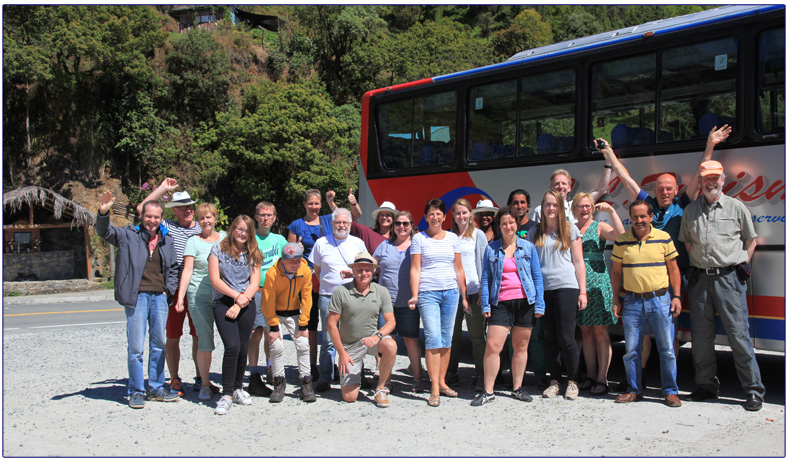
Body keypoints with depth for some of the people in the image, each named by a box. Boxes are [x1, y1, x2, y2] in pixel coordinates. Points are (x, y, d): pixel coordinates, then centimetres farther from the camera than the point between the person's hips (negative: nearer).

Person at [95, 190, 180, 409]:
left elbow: (173, 267, 22)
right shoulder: (128, 235, 2)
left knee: (159, 345, 10)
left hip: (159, 297, 4)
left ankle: (156, 388, 21)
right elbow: (104, 232, -10)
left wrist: (169, 289, 10)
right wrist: (103, 212, -29)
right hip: (137, 297, -4)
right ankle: (136, 391, 8)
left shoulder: (166, 239, 14)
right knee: (136, 348, -3)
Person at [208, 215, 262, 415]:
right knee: (232, 346, -17)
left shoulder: (253, 254, 10)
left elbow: (255, 283, 3)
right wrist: (237, 296, -10)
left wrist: (239, 305, -9)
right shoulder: (218, 249, 3)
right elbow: (215, 280, -4)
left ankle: (238, 388, 23)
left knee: (243, 349, 3)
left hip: (246, 304, 3)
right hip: (223, 302, -3)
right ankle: (227, 394, -9)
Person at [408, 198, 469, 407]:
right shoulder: (419, 238, 4)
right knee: (433, 338, -11)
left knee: (447, 339, 6)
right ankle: (434, 389, -8)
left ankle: (442, 382, 17)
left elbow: (458, 268, 14)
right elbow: (415, 268, 0)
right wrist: (414, 295, -10)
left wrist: (463, 296, 12)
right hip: (428, 293, -3)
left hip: (451, 292, 3)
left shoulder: (452, 238, 12)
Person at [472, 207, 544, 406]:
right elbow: (485, 278, 7)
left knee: (521, 346, 8)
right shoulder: (491, 249, 7)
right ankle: (488, 391, 1)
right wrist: (485, 305, -1)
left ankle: (517, 388, 22)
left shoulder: (528, 247, 7)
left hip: (525, 302, 1)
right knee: (492, 346, -9)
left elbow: (537, 276, 8)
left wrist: (539, 304, 1)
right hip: (501, 303, -1)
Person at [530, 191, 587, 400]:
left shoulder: (570, 230, 6)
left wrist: (582, 291, -2)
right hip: (542, 289, 3)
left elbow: (578, 262, 4)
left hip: (566, 287, -3)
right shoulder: (535, 233, 13)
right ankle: (554, 381, 15)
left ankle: (573, 381, 8)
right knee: (551, 338, 6)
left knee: (566, 338, -6)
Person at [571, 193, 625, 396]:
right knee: (585, 331, 8)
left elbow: (620, 235, -17)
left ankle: (602, 378, 0)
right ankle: (590, 375, 15)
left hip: (598, 283, -4)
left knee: (600, 332, -4)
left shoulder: (599, 227, 1)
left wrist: (611, 210, -17)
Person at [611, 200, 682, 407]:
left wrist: (677, 296, 1)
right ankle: (634, 390, 18)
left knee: (667, 349, 2)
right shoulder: (621, 241, 3)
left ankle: (670, 392, 14)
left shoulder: (664, 238, 2)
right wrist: (615, 299, 6)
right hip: (632, 301, 1)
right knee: (631, 350, 5)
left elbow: (673, 268, 8)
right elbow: (616, 272, 10)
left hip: (660, 299, -1)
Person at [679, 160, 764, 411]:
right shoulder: (690, 210, 11)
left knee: (739, 334, -5)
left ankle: (754, 390, 4)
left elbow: (750, 241, 10)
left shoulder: (736, 207, 4)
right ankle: (707, 386, 20)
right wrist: (699, 265, 9)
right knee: (700, 336, 7)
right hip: (700, 278, 3)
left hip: (729, 276, -3)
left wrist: (739, 266, 3)